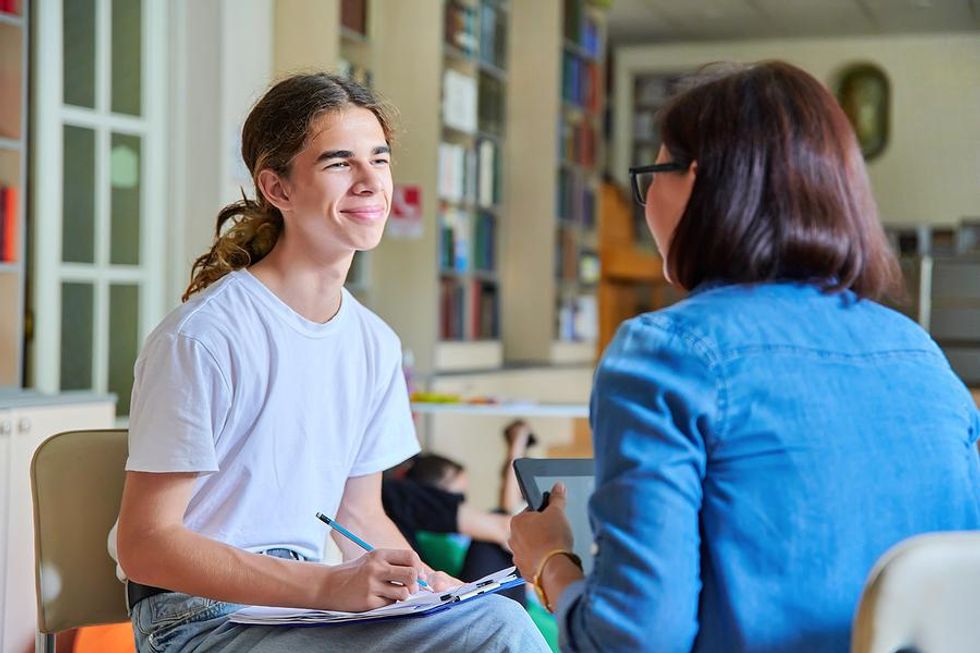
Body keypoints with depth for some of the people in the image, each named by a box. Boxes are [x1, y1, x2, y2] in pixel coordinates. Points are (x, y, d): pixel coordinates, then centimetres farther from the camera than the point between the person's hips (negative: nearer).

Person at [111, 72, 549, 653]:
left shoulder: (375, 344, 8)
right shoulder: (199, 339, -15)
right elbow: (145, 545, -16)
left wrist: (423, 584, -5)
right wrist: (328, 585, -25)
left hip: (313, 599, 7)